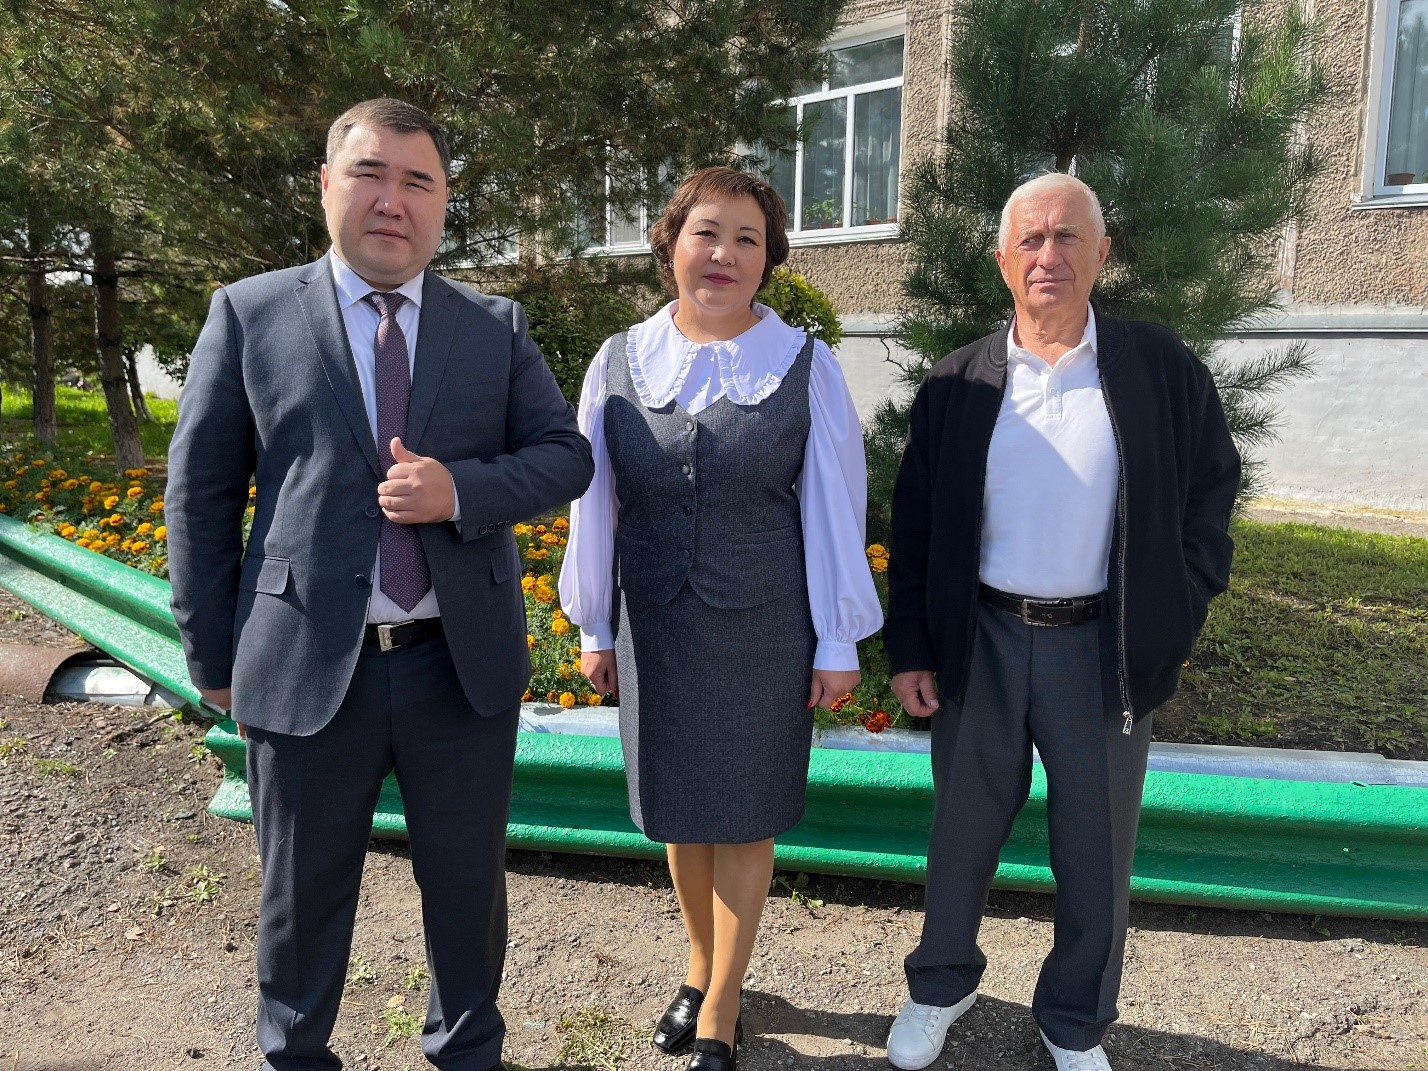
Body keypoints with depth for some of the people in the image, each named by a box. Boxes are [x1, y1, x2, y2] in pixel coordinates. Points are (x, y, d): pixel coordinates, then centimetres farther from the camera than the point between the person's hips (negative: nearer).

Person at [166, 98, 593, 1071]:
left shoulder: (498, 327, 4)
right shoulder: (249, 314, 0)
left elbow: (566, 457, 1)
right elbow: (201, 494, 2)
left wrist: (462, 492, -18)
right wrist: (213, 657, 1)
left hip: (465, 664, 2)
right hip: (307, 666, -1)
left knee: (469, 881, 18)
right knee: (303, 892, 17)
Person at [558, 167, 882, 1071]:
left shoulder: (806, 366, -7)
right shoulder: (620, 363, -1)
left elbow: (835, 509, -5)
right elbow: (595, 503, 4)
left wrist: (839, 643, -4)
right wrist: (594, 627, 8)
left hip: (765, 628, -2)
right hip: (655, 628, 3)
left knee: (743, 818, 10)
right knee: (679, 810, 16)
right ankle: (702, 967, 42)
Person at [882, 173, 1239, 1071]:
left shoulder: (1162, 369, -3)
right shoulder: (958, 382, 0)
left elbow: (1209, 500, 4)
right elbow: (916, 524, 3)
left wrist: (1174, 625, -2)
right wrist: (910, 648, 1)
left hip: (1106, 651, 0)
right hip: (981, 645, 1)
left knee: (1097, 855, 13)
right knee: (963, 836, 16)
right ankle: (942, 984, 40)